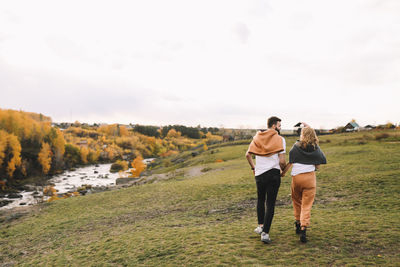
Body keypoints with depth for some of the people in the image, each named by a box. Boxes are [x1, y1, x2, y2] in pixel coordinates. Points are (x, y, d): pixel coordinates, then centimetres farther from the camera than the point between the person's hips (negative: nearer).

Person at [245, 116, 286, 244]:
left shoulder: (257, 137, 9)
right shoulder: (280, 139, -5)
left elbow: (248, 154, 9)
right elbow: (282, 161, -11)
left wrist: (253, 167, 21)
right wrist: (284, 170, 9)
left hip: (259, 174, 4)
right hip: (274, 173, -4)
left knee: (260, 200, 23)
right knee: (270, 204, 1)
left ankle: (261, 226, 28)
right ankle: (265, 233, -1)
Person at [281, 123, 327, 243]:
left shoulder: (296, 146, -2)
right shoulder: (315, 148, 3)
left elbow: (290, 163, -5)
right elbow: (318, 166, 5)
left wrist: (283, 172, 6)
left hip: (296, 177, 0)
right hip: (310, 177, 0)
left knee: (297, 201, 20)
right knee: (307, 205, 2)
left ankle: (298, 223, 30)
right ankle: (303, 229, -9)